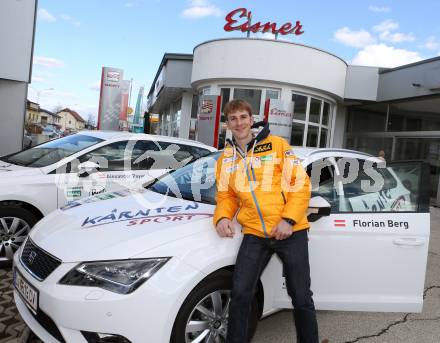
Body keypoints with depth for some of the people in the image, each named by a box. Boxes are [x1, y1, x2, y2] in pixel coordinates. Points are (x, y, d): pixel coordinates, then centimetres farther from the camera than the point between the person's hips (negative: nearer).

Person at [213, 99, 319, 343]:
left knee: (301, 298, 8)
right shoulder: (225, 158, 11)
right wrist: (222, 217, -5)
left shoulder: (277, 145, 0)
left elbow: (301, 183, -3)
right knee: (239, 296, -4)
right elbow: (226, 196, 16)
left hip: (290, 231, -2)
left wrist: (289, 219, -13)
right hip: (255, 234, 2)